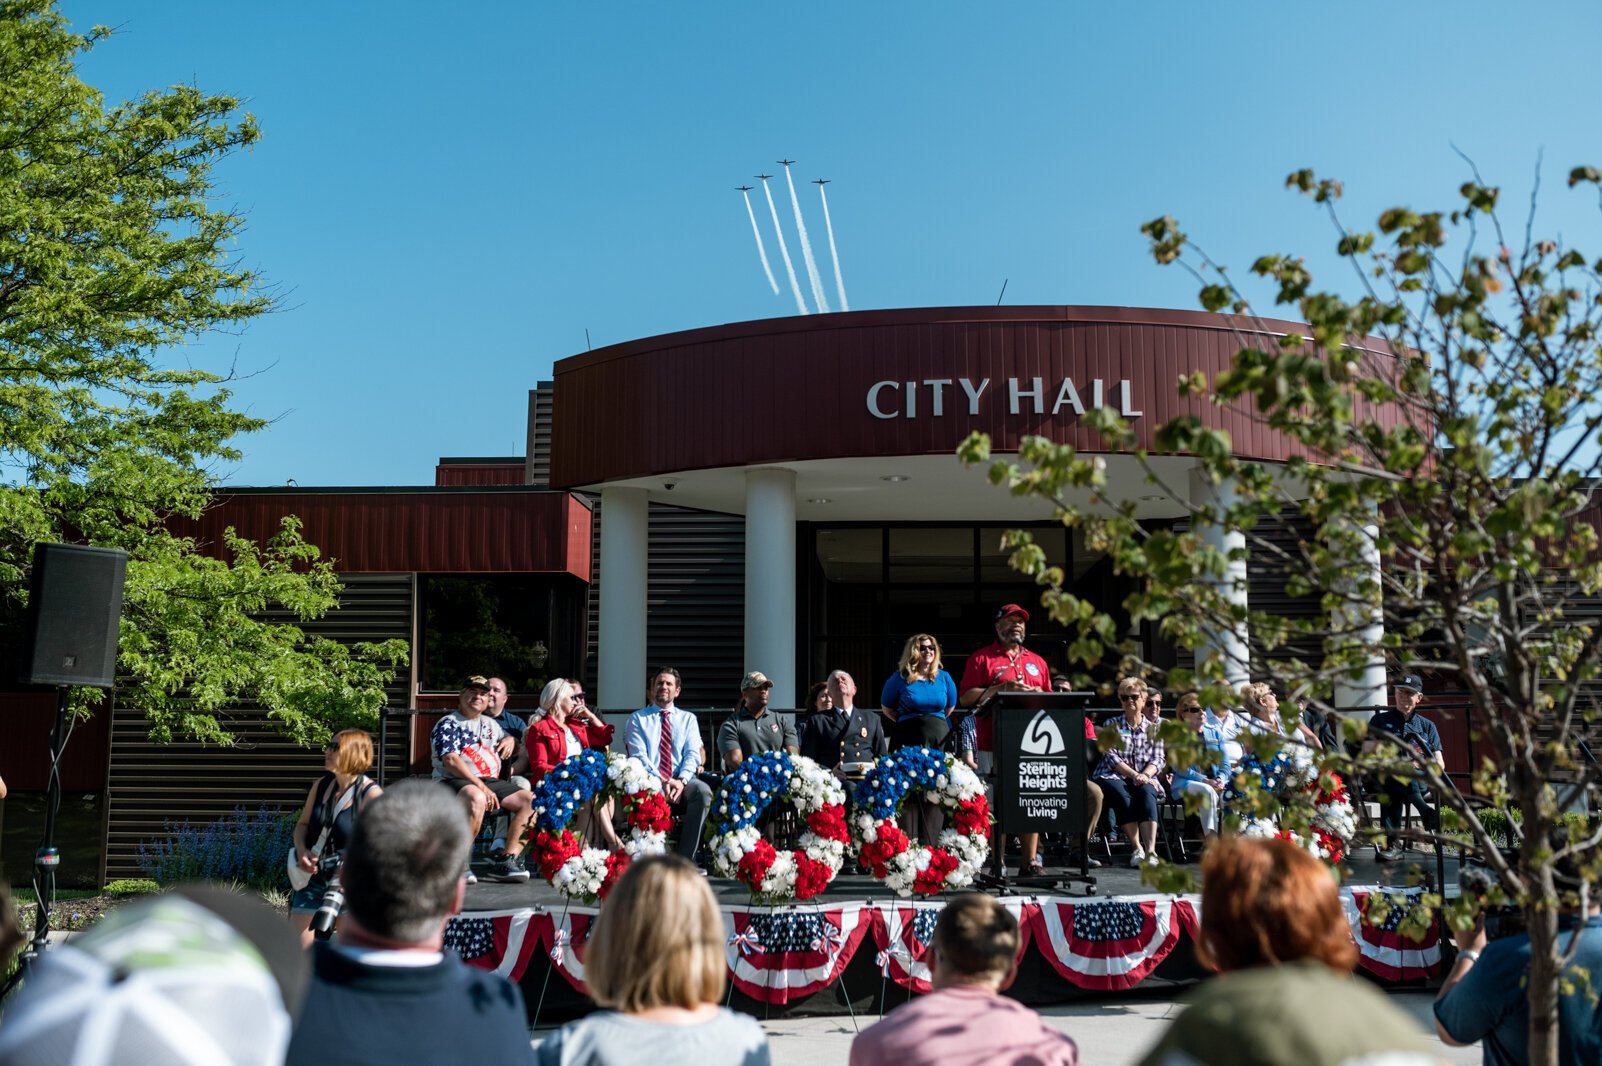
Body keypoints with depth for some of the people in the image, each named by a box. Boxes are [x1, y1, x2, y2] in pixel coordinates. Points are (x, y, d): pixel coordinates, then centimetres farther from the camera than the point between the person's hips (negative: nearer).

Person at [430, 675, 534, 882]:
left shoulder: (490, 724, 23)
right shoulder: (448, 724, 1)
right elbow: (450, 760, -13)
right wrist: (481, 786, -21)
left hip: (490, 782, 7)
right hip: (453, 782, -7)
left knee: (530, 800, -12)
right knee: (476, 798, -41)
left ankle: (509, 859, -15)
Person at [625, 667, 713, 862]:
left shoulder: (688, 719, 21)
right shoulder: (638, 718, 15)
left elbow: (693, 753, 6)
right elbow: (638, 755, 1)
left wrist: (682, 780, -15)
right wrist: (662, 782, -16)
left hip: (681, 781, 2)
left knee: (703, 791, -33)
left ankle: (685, 859, -28)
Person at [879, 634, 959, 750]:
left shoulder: (944, 677, 7)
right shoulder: (900, 678, -1)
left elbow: (950, 707, 18)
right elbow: (887, 708, 7)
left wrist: (934, 721, 10)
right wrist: (905, 722, 6)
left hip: (940, 736, 3)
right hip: (909, 736, -3)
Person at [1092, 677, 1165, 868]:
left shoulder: (1153, 729, 17)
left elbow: (1157, 759, 7)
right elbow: (1111, 757, -2)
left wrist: (1145, 775, -15)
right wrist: (1134, 775, -16)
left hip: (1145, 779, 1)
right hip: (1114, 777, -1)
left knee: (1146, 794, -34)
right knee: (1122, 796, -36)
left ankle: (1151, 851, -46)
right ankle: (1138, 849, -32)